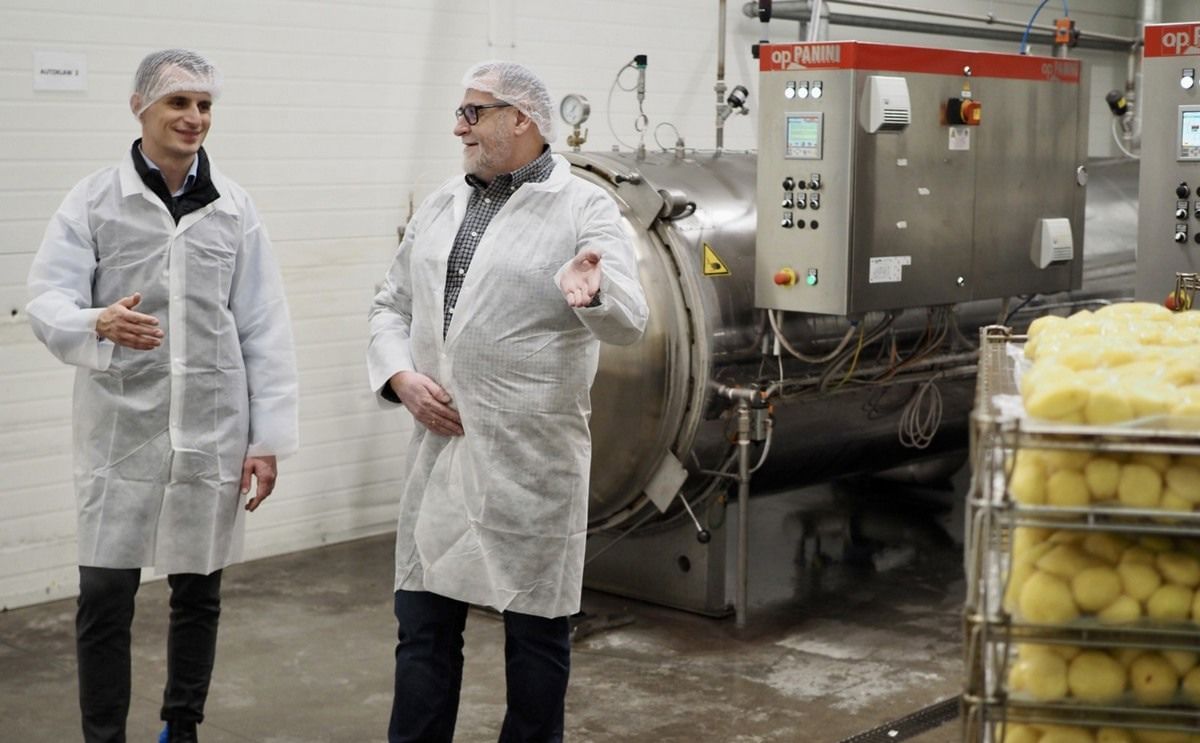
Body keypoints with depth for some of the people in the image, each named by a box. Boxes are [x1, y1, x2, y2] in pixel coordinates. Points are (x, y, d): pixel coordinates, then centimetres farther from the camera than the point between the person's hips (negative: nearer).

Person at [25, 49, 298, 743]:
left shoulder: (234, 206, 4)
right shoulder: (93, 200, -1)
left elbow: (265, 328, 3)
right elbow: (46, 301, -6)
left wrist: (268, 436, -1)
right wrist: (99, 324, -29)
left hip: (212, 431, 2)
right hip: (121, 430, -2)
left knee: (199, 593, 12)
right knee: (105, 597, 0)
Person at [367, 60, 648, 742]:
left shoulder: (585, 207, -5)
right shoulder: (441, 206, 12)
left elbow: (630, 321, -16)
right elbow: (392, 307, 17)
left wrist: (590, 293, -38)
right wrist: (400, 377, -2)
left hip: (533, 457, -5)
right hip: (441, 448, 5)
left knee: (537, 627, 8)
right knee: (424, 622, 10)